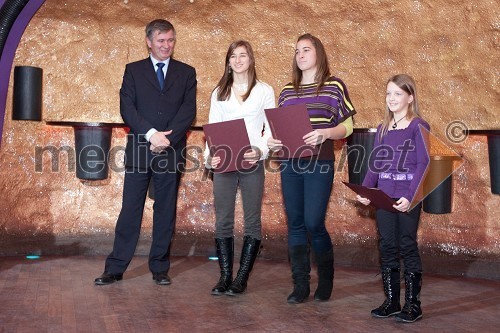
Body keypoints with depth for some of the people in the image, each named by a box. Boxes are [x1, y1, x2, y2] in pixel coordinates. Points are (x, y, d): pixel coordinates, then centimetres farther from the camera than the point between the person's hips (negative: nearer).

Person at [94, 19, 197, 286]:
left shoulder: (186, 73, 10)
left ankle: (160, 268, 16)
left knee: (165, 212, 6)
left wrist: (167, 138, -13)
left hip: (171, 152, 1)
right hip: (139, 151, 0)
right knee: (130, 210, 1)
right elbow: (127, 108, -2)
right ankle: (115, 268, 9)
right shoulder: (133, 71, 9)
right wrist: (151, 134, -15)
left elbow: (188, 111, -1)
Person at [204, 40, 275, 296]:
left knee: (252, 221, 1)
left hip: (252, 163, -2)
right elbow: (212, 128, 9)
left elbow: (271, 128, 2)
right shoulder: (219, 92, 13)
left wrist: (260, 151, -17)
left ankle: (242, 278, 9)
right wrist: (209, 155, -9)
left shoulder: (264, 91, 6)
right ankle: (225, 277, 10)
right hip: (223, 162, 2)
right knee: (223, 221, 2)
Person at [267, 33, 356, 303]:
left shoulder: (334, 86, 2)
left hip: (319, 164, -4)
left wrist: (325, 133, -19)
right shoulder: (287, 90, 14)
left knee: (313, 223, -7)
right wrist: (273, 141, -2)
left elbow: (347, 127, -1)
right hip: (290, 164, 5)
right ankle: (300, 285, 14)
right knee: (295, 224, 5)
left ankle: (325, 279, 18)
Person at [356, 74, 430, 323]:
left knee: (407, 246, 0)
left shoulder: (418, 126, -4)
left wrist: (410, 196, -19)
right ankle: (391, 301, 17)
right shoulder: (382, 129, 12)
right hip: (383, 197, 5)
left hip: (408, 198, -5)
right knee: (387, 247, 7)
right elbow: (374, 164, 12)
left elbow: (423, 164, -10)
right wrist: (365, 190, -2)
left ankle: (413, 304, 11)